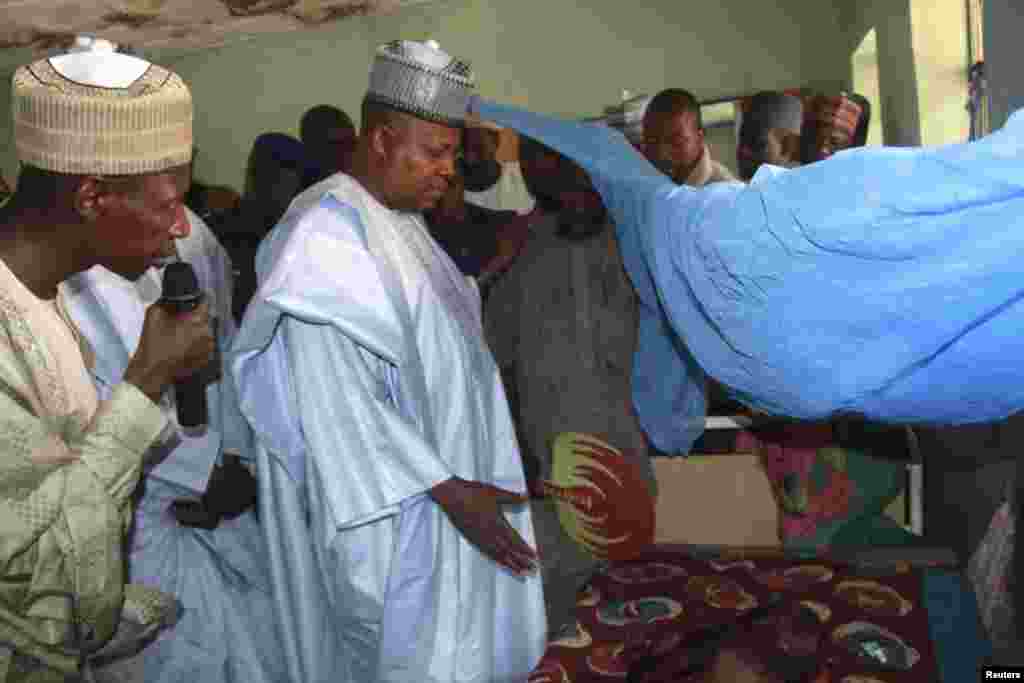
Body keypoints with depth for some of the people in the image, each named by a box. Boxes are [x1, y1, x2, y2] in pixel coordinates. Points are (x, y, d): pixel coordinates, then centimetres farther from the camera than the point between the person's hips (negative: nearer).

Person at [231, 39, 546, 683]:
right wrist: (450, 490, -25)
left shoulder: (401, 221, 8)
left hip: (441, 477, 9)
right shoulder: (329, 228, -21)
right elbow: (339, 400, -26)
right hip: (387, 505, -9)